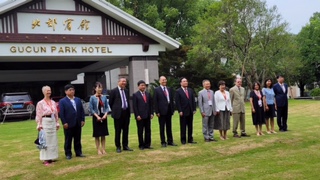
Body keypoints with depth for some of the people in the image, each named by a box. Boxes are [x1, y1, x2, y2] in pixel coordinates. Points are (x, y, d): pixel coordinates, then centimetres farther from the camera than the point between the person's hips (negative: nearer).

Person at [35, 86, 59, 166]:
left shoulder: (53, 102, 11)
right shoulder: (40, 103, -4)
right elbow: (38, 115, -6)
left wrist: (57, 123, 11)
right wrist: (39, 125, -11)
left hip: (53, 122, 6)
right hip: (45, 122, -5)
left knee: (53, 140, 8)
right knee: (45, 141, -4)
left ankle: (51, 157, 18)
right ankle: (45, 159, 1)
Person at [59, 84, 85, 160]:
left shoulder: (78, 100, 10)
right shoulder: (62, 101, -4)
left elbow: (82, 110, 10)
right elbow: (61, 113, -8)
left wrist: (82, 120, 3)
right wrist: (64, 123, -14)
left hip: (78, 124, 4)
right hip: (68, 124, -4)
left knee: (77, 139, 12)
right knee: (68, 140, 5)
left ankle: (78, 152, 21)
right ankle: (68, 154, 14)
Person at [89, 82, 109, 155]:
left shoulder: (104, 97, 1)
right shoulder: (92, 98, -7)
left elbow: (107, 107, 4)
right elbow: (91, 109, -7)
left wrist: (105, 114, -11)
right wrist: (97, 116, -15)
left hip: (103, 117, 3)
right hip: (96, 117, -3)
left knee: (103, 134, 8)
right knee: (97, 135, 4)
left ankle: (103, 149, 16)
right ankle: (98, 150, 12)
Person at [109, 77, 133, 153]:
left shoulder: (126, 91, 12)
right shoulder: (114, 91, -6)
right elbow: (110, 102, -1)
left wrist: (128, 111, 11)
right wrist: (115, 110, 3)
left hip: (126, 113, 5)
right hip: (118, 113, -5)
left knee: (126, 130, 10)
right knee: (118, 131, 3)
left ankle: (125, 146, 20)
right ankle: (118, 147, 11)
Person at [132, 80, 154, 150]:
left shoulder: (148, 94, 12)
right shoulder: (135, 95, -2)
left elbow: (151, 104, 13)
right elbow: (134, 106, -6)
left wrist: (151, 113, 3)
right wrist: (137, 115, -13)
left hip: (147, 115, 5)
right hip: (140, 116, -4)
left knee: (148, 130, 7)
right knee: (140, 131, 3)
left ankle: (147, 144, 15)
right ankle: (141, 145, 11)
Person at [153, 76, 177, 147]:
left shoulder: (169, 89, 12)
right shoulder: (156, 90, -3)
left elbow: (172, 100, 13)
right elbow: (155, 101, -6)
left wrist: (173, 109, 6)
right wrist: (157, 112, -12)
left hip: (169, 110, 5)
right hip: (162, 111, -5)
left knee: (169, 126, 11)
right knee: (162, 127, 2)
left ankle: (170, 141, 19)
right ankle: (163, 142, 9)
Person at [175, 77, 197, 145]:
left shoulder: (190, 90, 11)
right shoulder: (178, 91, -4)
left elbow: (193, 100, 12)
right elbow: (177, 102, -8)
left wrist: (194, 109, 4)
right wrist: (180, 111, -14)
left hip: (190, 111, 5)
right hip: (183, 112, -5)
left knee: (190, 126, 8)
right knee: (183, 127, 2)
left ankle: (190, 139, 15)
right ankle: (183, 140, 10)